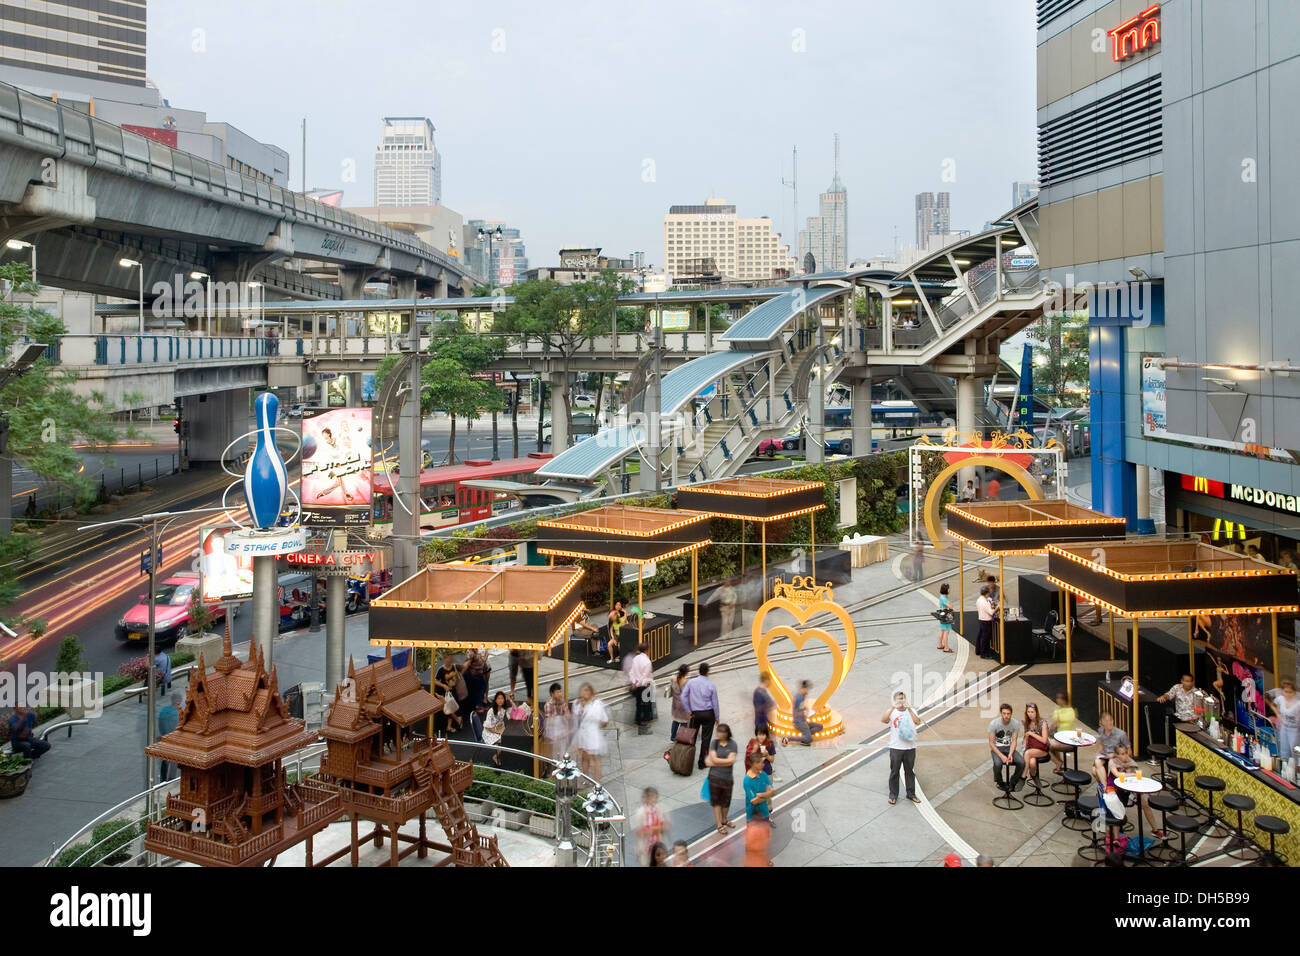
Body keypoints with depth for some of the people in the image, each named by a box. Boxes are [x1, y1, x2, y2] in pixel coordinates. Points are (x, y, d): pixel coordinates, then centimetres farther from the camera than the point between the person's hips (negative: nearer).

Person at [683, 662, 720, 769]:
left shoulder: (691, 682, -5)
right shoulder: (711, 685, -8)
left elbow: (683, 696, -6)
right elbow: (715, 703, -4)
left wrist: (689, 711, 2)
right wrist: (717, 717, 7)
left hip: (695, 713, 2)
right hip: (708, 713, -2)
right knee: (705, 738, 6)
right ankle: (702, 762, 10)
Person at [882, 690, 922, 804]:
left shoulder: (911, 711, 7)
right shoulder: (892, 712, 1)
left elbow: (917, 722, -10)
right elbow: (883, 720, -18)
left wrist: (909, 709, -15)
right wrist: (893, 708, -23)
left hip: (910, 747, 2)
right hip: (895, 747, -2)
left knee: (910, 771, 11)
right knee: (894, 772, 5)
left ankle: (911, 793, 24)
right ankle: (893, 795, 15)